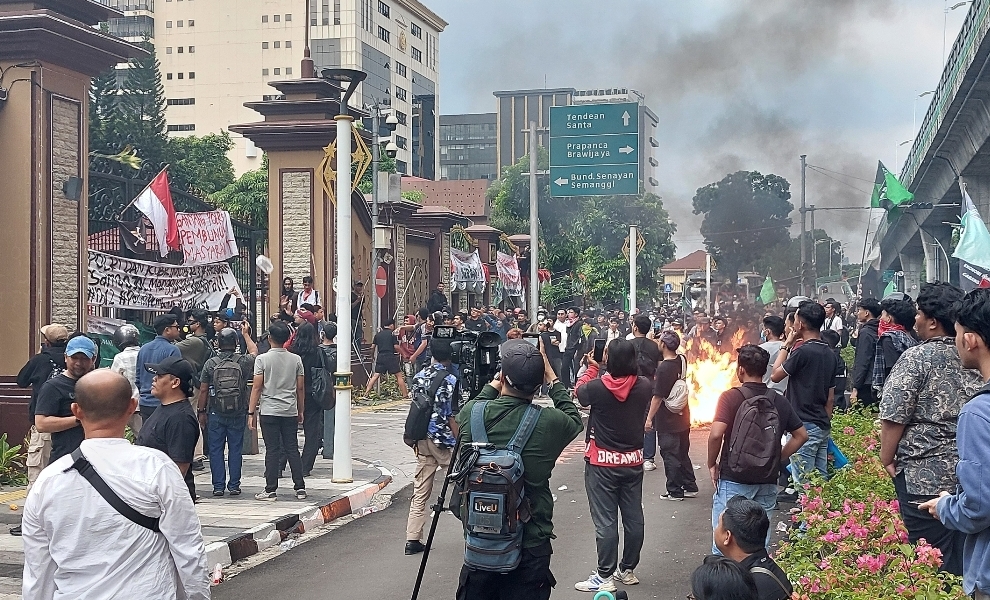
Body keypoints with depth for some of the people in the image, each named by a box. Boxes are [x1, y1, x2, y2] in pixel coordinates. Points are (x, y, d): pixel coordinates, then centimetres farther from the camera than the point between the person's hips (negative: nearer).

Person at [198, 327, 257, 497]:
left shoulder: (210, 363, -4)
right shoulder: (243, 361, -4)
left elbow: (203, 390, -1)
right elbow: (255, 352, 21)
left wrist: (201, 412, 9)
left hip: (216, 413, 0)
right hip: (238, 413, 0)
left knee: (216, 449, 6)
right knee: (235, 449, 7)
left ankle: (218, 486, 6)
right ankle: (234, 485, 9)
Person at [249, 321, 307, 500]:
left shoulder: (262, 359, -7)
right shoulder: (296, 359, 3)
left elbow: (257, 387, -8)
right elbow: (301, 388, 6)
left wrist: (251, 412, -2)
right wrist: (301, 411, 17)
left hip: (269, 411, -3)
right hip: (290, 412, 3)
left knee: (272, 451, 0)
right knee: (292, 449, 9)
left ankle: (271, 490, 3)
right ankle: (300, 488, 10)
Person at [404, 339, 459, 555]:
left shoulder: (419, 377, 6)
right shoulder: (450, 380, -12)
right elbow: (451, 416, -13)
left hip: (423, 439, 6)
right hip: (444, 440, -6)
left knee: (420, 492, 7)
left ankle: (412, 539, 5)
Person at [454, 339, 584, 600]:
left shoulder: (470, 414, -13)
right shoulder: (549, 423, -17)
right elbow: (575, 419, 8)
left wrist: (495, 383, 20)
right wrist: (551, 377, 12)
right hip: (531, 547, -2)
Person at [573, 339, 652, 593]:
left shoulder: (597, 387, -19)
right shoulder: (644, 386, -9)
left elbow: (579, 392, 3)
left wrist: (592, 367, 16)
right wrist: (625, 364, 14)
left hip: (602, 462, -4)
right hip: (633, 460, 4)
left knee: (605, 521, 0)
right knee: (633, 517, 14)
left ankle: (605, 578, 3)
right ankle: (627, 570, 26)